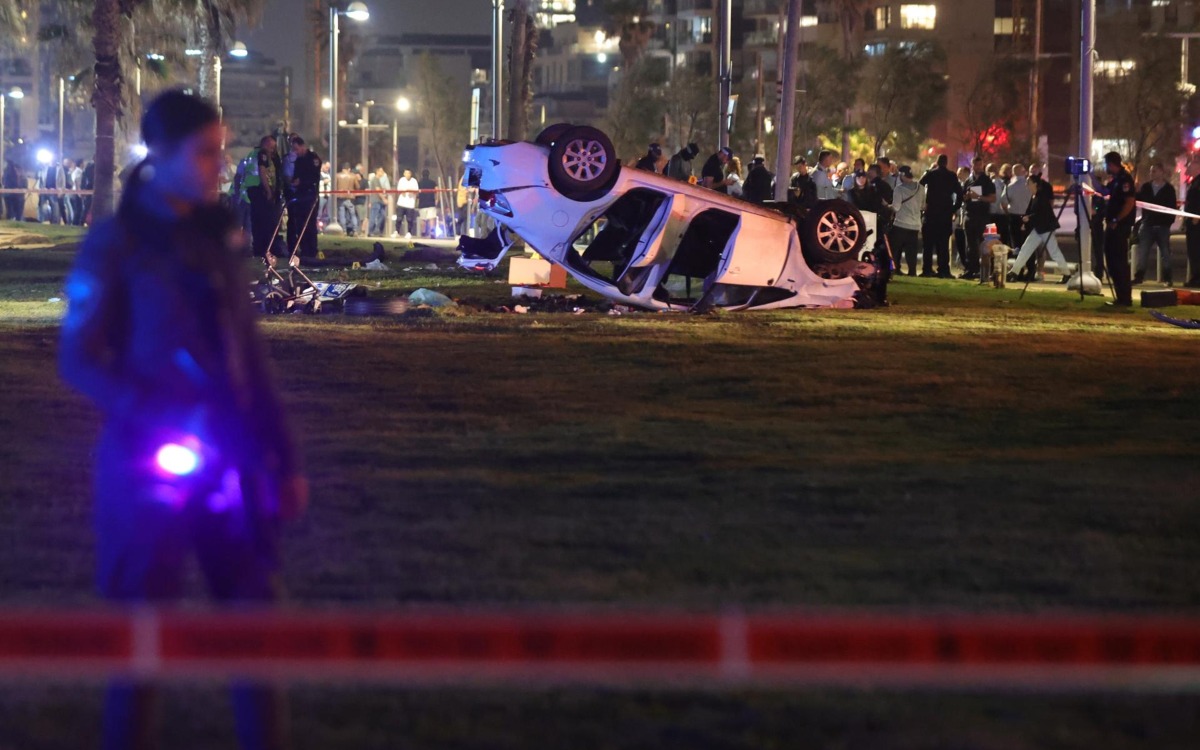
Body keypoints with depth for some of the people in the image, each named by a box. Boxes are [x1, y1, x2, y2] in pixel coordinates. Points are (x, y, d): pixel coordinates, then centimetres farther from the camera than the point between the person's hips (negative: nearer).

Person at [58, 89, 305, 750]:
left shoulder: (214, 240, 11)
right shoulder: (113, 247, -5)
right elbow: (78, 359, -8)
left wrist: (282, 459, 12)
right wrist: (153, 416, -22)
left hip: (231, 462, 5)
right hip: (152, 464, -5)